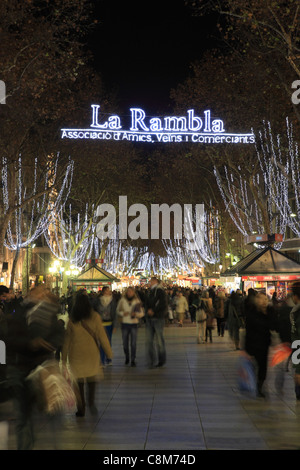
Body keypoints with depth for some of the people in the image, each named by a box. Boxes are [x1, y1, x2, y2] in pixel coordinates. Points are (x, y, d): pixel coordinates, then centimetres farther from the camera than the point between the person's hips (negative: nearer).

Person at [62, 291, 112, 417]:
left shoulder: (72, 320, -3)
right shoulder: (94, 317, -7)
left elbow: (67, 339, 3)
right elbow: (102, 336, -5)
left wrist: (64, 357, 11)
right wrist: (109, 352, 3)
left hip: (76, 353, 1)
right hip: (91, 352, 0)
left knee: (79, 380, 9)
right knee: (92, 377, 16)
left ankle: (81, 408, 10)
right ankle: (91, 401, -3)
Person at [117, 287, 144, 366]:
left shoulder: (137, 301, -2)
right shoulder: (122, 300, -1)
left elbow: (142, 313, 2)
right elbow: (118, 310, 9)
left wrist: (136, 314, -18)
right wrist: (122, 313, -11)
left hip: (134, 324, -1)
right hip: (125, 324, 1)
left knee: (133, 343, -6)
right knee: (125, 343, 9)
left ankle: (133, 360, 4)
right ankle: (127, 357, 33)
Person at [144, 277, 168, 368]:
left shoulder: (160, 290, -6)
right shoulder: (150, 291, 17)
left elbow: (163, 304, -15)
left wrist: (153, 311, -14)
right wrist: (148, 310, -1)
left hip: (158, 318, -7)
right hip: (149, 318, 7)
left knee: (159, 339, 1)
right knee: (149, 340, 5)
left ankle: (162, 360, 15)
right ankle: (150, 361, 11)